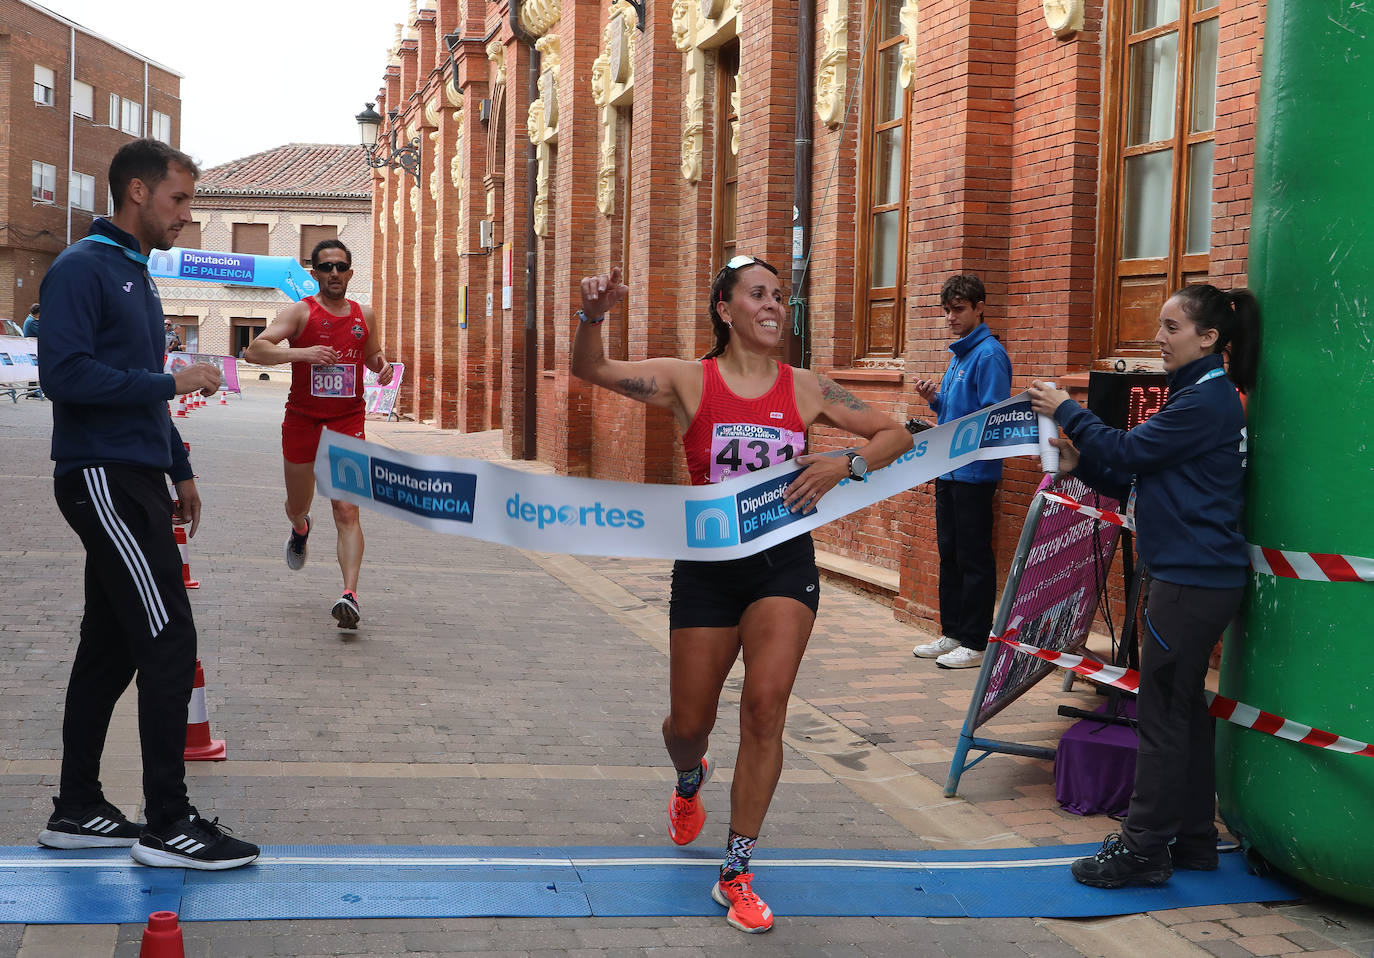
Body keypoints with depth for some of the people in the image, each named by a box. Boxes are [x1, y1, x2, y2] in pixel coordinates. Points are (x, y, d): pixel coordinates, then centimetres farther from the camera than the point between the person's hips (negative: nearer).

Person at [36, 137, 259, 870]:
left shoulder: (135, 274, 18)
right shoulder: (82, 269, -11)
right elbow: (64, 372, -22)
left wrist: (179, 470, 25)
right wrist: (171, 383, -18)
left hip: (133, 481, 10)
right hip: (103, 479, -10)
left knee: (110, 645, 12)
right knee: (169, 643, -10)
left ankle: (77, 809, 21)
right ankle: (167, 824, -4)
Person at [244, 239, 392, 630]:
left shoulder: (364, 315, 7)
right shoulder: (300, 312, -6)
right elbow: (254, 350, -17)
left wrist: (381, 367, 3)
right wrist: (301, 353, -30)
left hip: (347, 424, 1)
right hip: (302, 421, -1)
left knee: (347, 512, -12)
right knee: (297, 506, 18)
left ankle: (349, 594, -21)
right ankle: (300, 530, 56)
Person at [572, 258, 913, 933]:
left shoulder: (805, 389, 3)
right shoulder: (689, 379, -1)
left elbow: (897, 436, 6)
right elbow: (589, 370, -9)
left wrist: (844, 465, -13)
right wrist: (594, 314, -29)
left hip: (784, 561, 0)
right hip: (708, 564, 0)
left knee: (765, 706, -14)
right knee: (689, 721, 9)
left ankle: (736, 876, -1)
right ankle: (690, 780, 50)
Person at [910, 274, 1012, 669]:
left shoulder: (989, 355, -13)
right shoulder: (958, 354, 16)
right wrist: (935, 399, 5)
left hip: (974, 471, -9)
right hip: (948, 470, 9)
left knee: (974, 558, -3)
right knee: (949, 554, 14)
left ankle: (975, 643, 4)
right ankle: (952, 633, 23)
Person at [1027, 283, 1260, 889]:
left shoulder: (1208, 400, -14)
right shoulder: (1199, 396, 17)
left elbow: (1129, 452, -16)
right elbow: (1139, 482, 16)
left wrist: (1066, 411, -5)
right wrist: (1080, 463, 2)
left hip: (1193, 582, -10)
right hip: (1186, 575, 10)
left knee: (1161, 711, -5)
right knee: (1182, 708, 15)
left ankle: (1145, 849, 2)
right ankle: (1191, 839, 24)